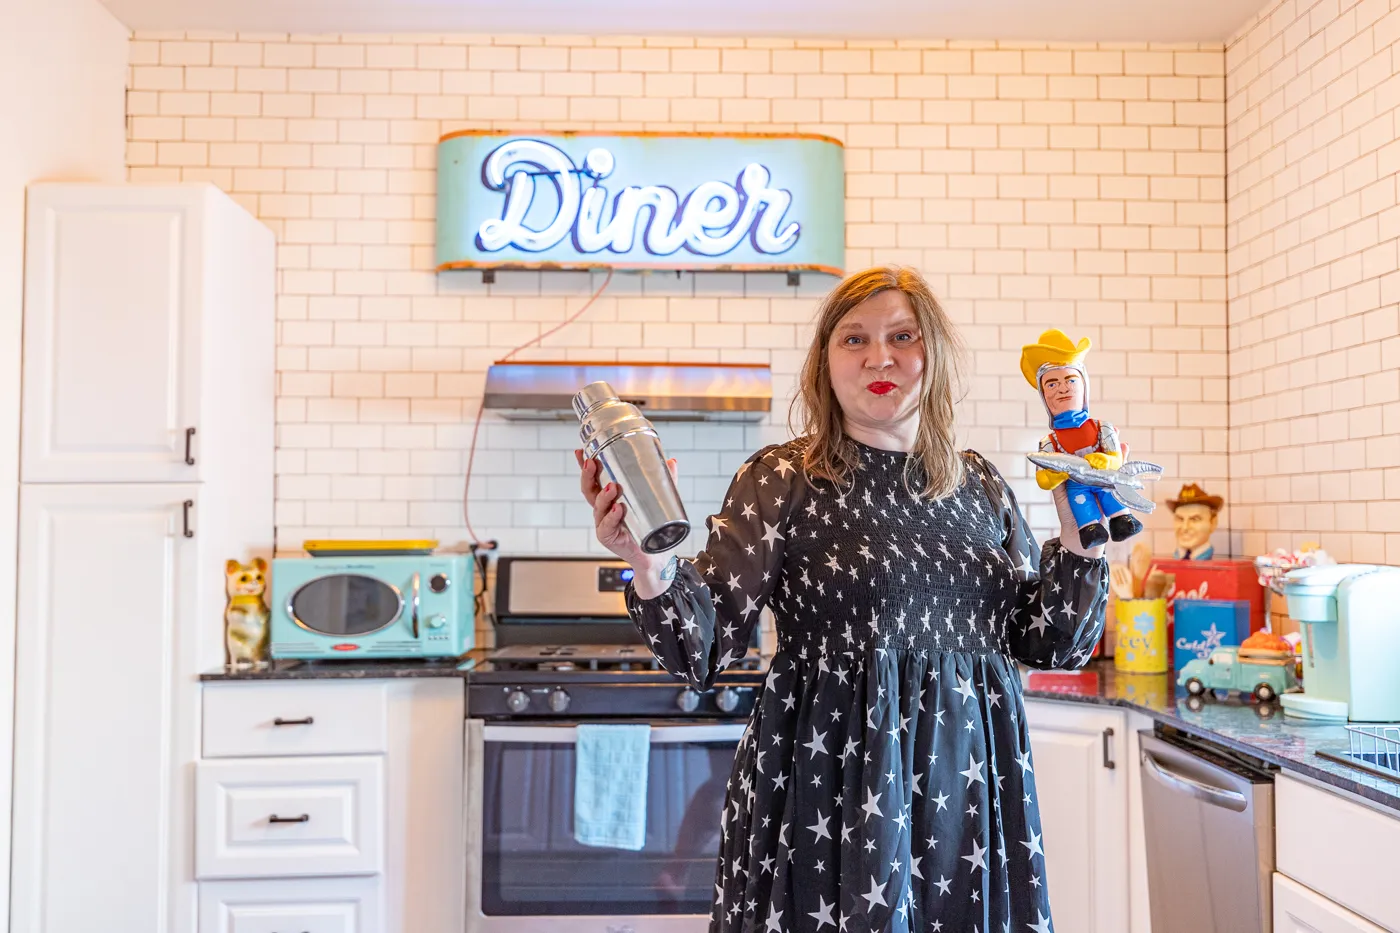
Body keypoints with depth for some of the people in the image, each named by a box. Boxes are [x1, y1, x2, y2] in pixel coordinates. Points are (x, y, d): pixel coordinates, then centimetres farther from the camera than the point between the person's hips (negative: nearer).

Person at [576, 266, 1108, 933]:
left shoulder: (979, 483, 6)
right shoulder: (782, 480, -6)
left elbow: (1050, 643, 10)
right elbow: (702, 653, -13)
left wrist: (1079, 541, -3)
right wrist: (652, 570, -30)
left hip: (966, 777, 4)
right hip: (833, 774, -4)